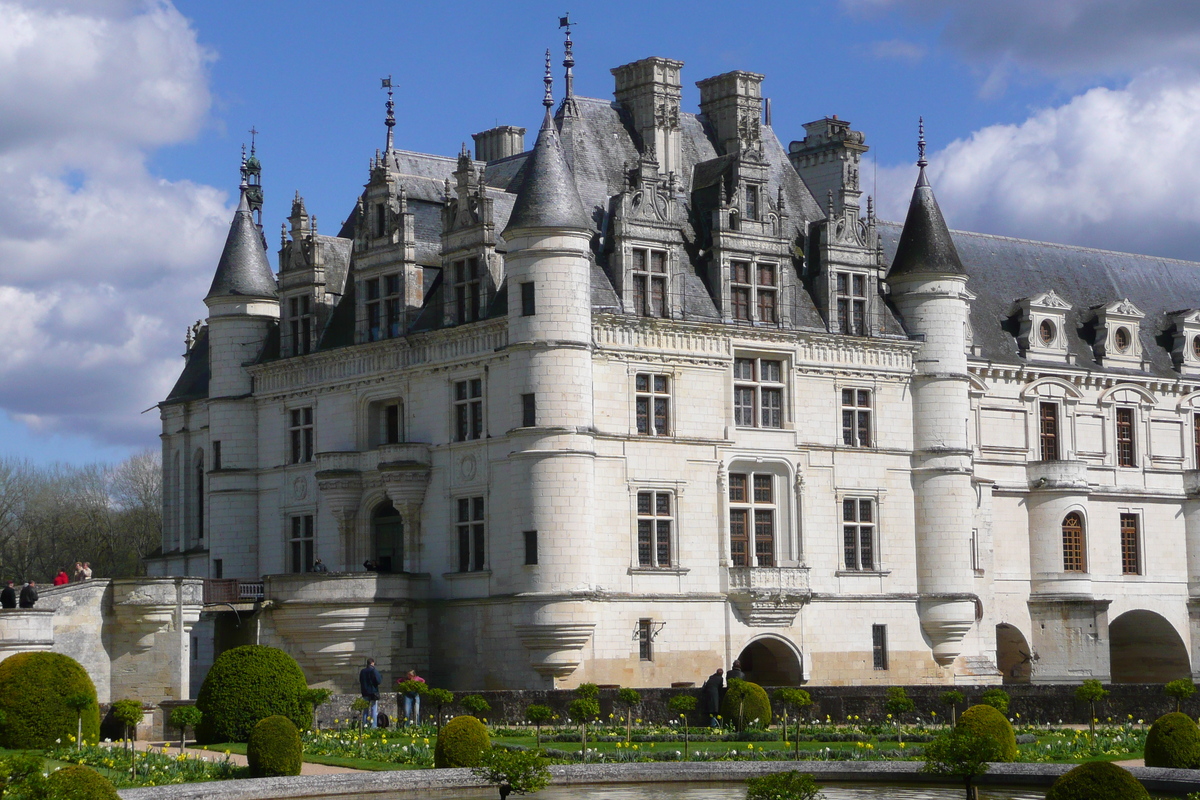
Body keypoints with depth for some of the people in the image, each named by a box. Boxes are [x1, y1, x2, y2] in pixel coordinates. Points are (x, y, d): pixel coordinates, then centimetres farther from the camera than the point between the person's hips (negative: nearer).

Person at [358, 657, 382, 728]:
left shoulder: (362, 671, 6)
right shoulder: (374, 670, -12)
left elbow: (360, 681, 16)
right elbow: (379, 681, -15)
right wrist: (381, 677, 4)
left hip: (365, 692, 5)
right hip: (373, 692, -5)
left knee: (365, 709, 12)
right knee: (374, 709, -1)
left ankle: (364, 724, 9)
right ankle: (373, 725, -6)